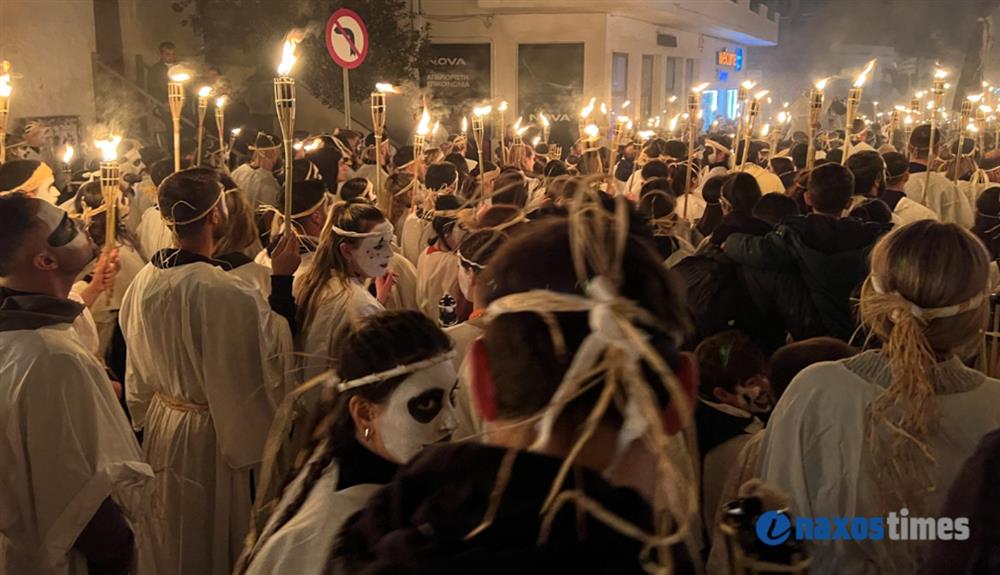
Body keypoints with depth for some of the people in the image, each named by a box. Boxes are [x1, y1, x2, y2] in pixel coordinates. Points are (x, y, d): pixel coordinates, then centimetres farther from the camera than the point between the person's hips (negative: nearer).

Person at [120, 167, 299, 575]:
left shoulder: (144, 281, -5)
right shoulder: (226, 293, -30)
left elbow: (139, 370, 7)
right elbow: (274, 352, -19)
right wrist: (282, 280, -17)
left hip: (162, 424, 7)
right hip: (213, 436, -7)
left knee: (175, 538, 26)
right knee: (213, 539, 15)